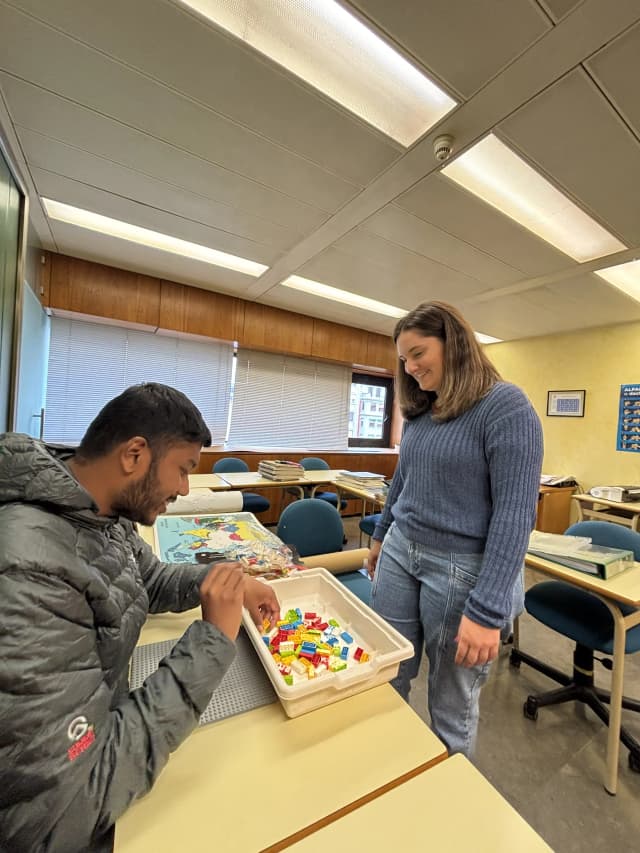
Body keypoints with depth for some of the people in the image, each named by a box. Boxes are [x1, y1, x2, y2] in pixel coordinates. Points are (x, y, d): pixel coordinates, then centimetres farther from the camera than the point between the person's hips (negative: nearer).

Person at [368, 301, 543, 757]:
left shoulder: (506, 406, -14)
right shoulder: (420, 409, 6)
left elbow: (516, 513, -18)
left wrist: (487, 610, -19)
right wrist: (382, 535, 23)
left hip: (462, 568, -6)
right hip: (399, 553, 6)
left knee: (452, 701, 16)